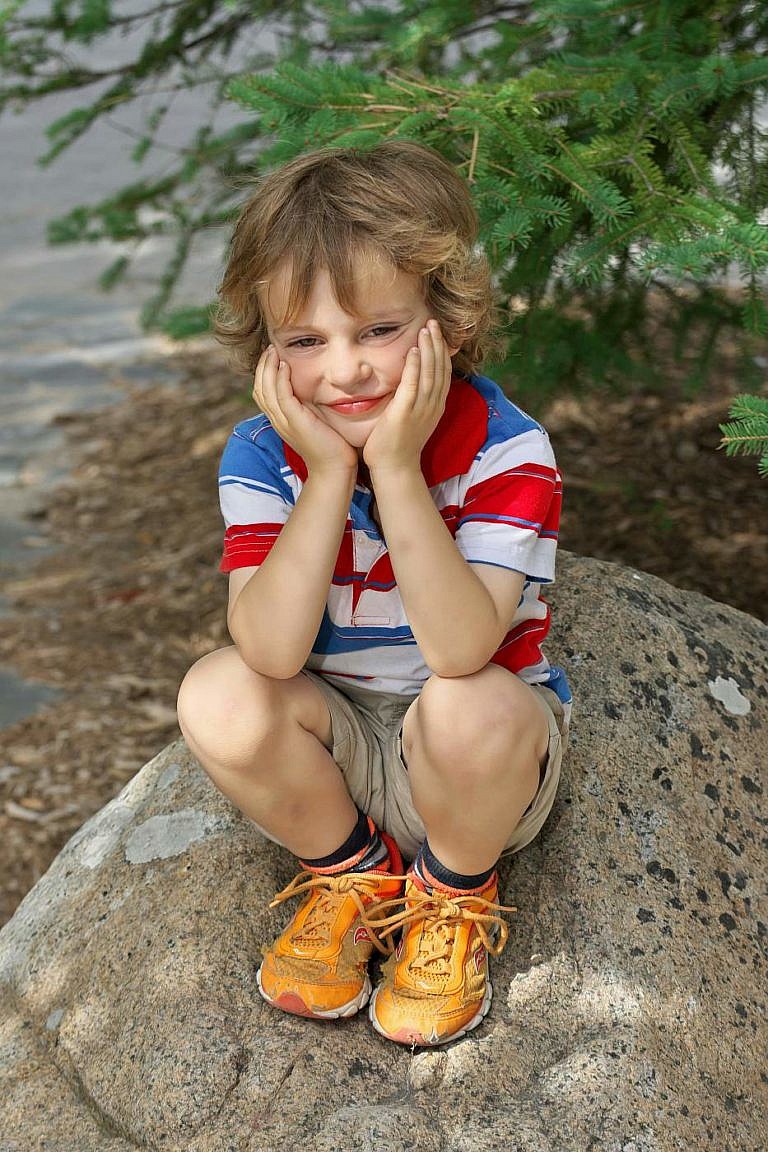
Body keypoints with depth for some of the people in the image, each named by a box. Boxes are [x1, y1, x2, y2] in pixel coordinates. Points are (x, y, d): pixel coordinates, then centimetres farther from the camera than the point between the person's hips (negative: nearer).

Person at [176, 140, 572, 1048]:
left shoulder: (505, 449, -22)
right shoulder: (262, 455, -14)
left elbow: (459, 650, -36)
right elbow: (272, 653, -28)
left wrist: (396, 468, -39)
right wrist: (329, 476, -33)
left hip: (492, 755, -2)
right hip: (340, 744, 3)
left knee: (466, 709, -36)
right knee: (217, 697, -26)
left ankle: (455, 894, 0)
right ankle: (354, 873, 4)